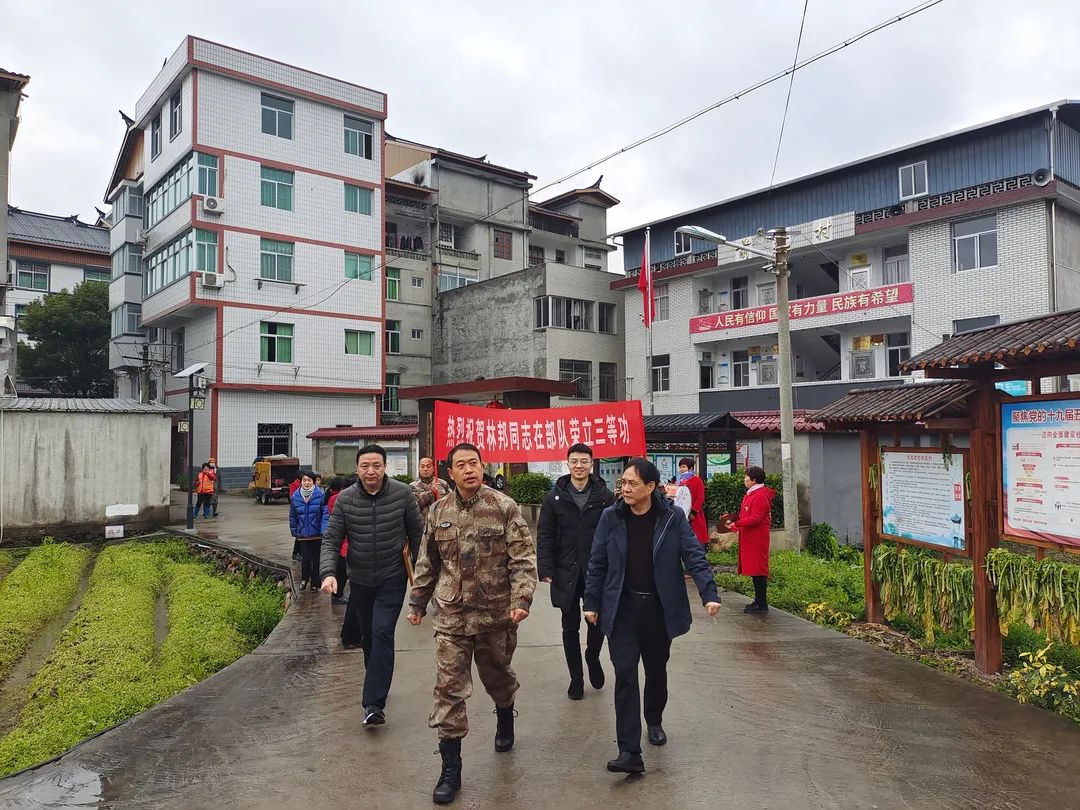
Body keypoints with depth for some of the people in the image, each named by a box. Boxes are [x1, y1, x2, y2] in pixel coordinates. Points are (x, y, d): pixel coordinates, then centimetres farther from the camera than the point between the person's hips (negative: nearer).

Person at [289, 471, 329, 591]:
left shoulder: (320, 495, -11)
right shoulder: (295, 497, 0)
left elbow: (325, 514, -10)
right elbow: (292, 516, 10)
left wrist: (324, 530, -16)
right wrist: (294, 531, 10)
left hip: (317, 535, -2)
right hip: (303, 534, 2)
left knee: (316, 559, 9)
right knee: (305, 559, -1)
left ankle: (315, 583, 25)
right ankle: (304, 579, 27)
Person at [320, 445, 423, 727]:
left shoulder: (402, 494, -11)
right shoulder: (345, 499, -7)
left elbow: (416, 534, 0)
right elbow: (331, 540, -5)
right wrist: (328, 572, -22)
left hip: (392, 579, -3)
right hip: (360, 580, 3)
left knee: (382, 633, -16)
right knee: (368, 637, 16)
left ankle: (374, 703, -13)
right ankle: (378, 684, 40)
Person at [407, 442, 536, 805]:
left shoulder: (504, 508, -10)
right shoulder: (438, 511, 2)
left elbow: (523, 558, -12)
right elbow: (427, 562, 12)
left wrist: (521, 600, -22)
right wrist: (418, 602, 14)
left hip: (496, 613, -2)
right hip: (451, 615, 2)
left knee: (498, 676, 19)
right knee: (449, 688, 0)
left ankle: (505, 720, 51)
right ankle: (450, 767, 12)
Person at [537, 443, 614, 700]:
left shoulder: (605, 496, -1)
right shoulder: (555, 497, 0)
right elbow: (544, 536, -1)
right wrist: (546, 569, -7)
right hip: (566, 572, 1)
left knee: (598, 622, 6)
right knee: (570, 628, 11)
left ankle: (593, 657, 38)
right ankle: (576, 678, 27)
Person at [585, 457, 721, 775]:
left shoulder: (673, 518, -6)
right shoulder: (611, 517, -3)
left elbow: (694, 557, -8)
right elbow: (597, 563, 3)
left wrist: (710, 594, -18)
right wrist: (591, 603, 4)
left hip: (660, 609, 1)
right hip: (622, 610, 0)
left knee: (656, 671, 18)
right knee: (625, 675, -8)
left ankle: (654, 722, 44)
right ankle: (629, 752, -5)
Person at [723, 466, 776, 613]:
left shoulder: (760, 496, -16)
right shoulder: (750, 495, 18)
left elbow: (755, 519, -22)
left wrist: (736, 523, -23)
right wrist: (735, 524, 11)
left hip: (757, 540, -10)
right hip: (750, 539, 10)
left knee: (758, 570, -6)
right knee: (754, 569, 14)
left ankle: (762, 605, -1)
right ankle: (759, 600, 22)